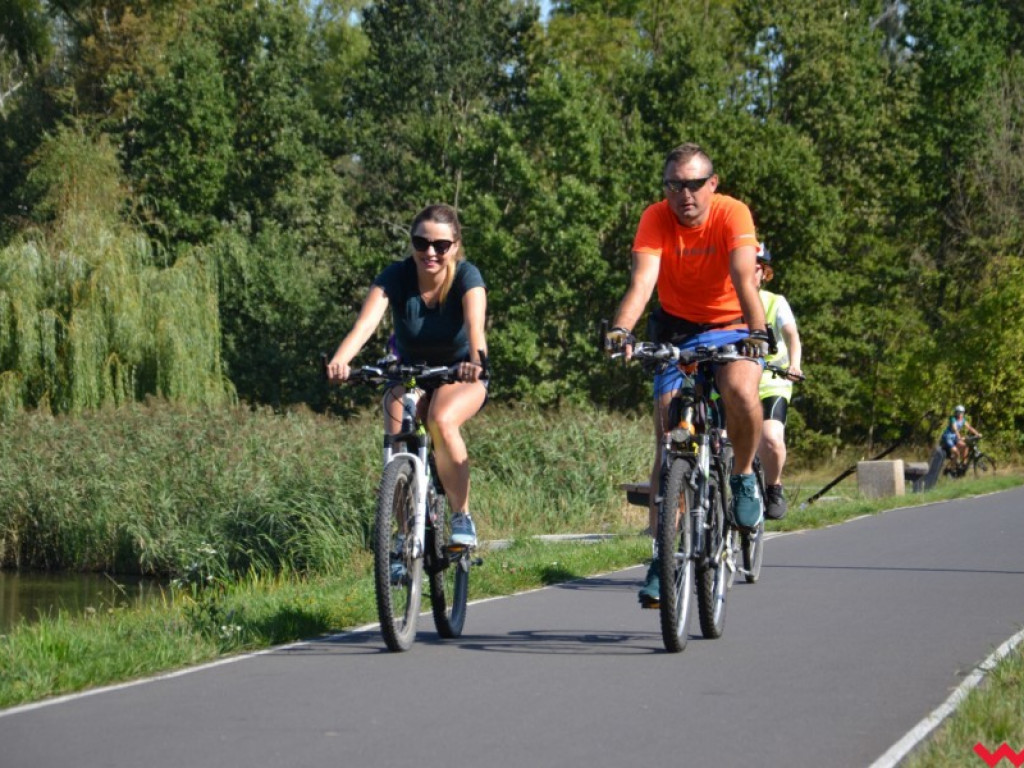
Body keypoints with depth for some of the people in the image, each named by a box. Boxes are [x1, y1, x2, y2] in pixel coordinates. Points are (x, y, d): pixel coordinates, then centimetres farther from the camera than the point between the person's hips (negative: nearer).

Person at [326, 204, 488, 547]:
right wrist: (340, 359, -56)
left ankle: (462, 516, -17)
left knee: (441, 421, -34)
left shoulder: (466, 277, -22)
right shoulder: (396, 277, -19)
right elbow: (366, 322, -36)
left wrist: (476, 360, -62)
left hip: (460, 377, -2)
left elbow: (475, 324, -40)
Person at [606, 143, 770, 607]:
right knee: (668, 442, -7)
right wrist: (622, 329, -47)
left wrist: (757, 331, -47)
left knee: (740, 392, -34)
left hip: (731, 329, -2)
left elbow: (744, 278, -31)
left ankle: (744, 476, -5)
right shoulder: (656, 219, -15)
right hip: (677, 331, 2)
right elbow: (642, 280, -29)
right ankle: (663, 555, -1)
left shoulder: (732, 214, -19)